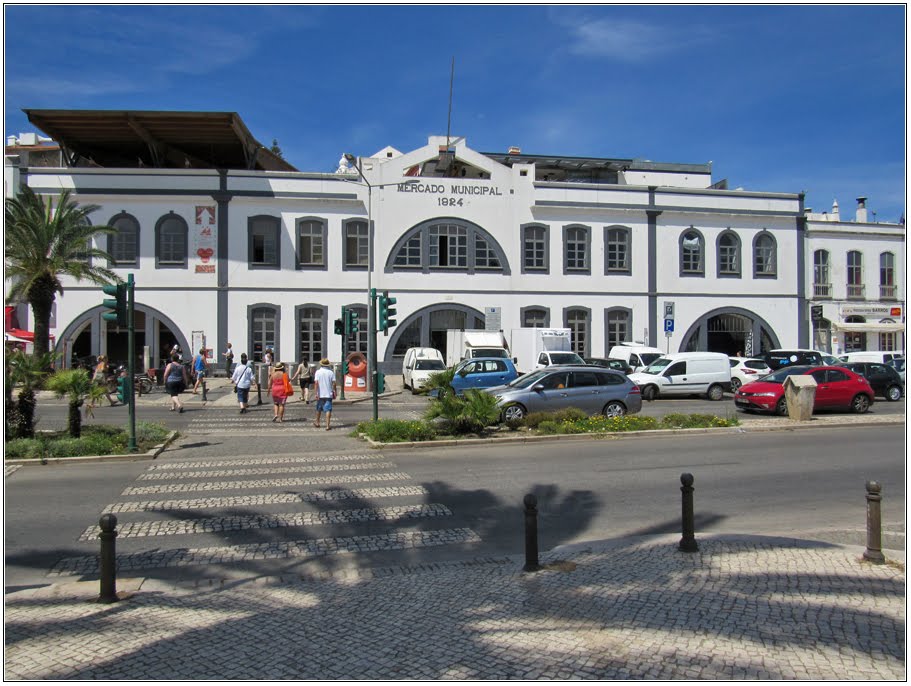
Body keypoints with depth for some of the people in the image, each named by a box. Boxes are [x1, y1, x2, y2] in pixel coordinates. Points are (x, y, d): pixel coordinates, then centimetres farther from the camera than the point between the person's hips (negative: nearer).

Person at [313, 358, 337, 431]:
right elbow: (334, 383, -5)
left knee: (319, 409, 18)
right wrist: (334, 392, 5)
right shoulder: (331, 372, -3)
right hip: (328, 394, -1)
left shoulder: (318, 372, -3)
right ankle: (327, 425, -9)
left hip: (320, 394, 1)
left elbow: (316, 383, -9)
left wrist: (316, 393, -8)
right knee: (328, 410, -2)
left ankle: (317, 423, 34)